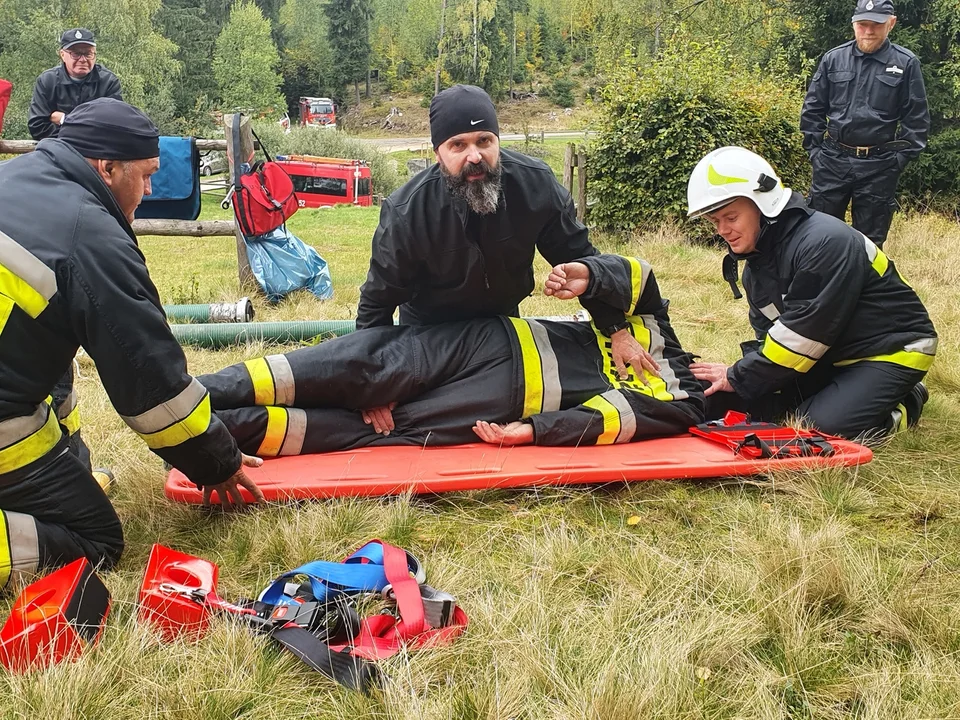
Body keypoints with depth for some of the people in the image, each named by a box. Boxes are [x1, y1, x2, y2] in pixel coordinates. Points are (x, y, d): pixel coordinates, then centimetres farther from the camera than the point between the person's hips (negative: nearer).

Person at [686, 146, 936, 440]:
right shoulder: (757, 265, 3)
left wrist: (739, 378, -21)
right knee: (723, 401, -2)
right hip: (832, 355, 9)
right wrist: (739, 375, -15)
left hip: (893, 350, -9)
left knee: (821, 426, -30)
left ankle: (906, 403, 0)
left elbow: (804, 332, -28)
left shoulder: (825, 242, -27)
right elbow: (768, 335, 5)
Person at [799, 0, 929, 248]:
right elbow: (813, 108, 9)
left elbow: (917, 117, 1)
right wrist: (814, 149, 3)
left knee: (870, 240, 8)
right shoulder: (833, 59, 4)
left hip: (879, 166, -1)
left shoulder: (906, 64, -1)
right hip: (832, 161, 1)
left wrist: (901, 157, -5)